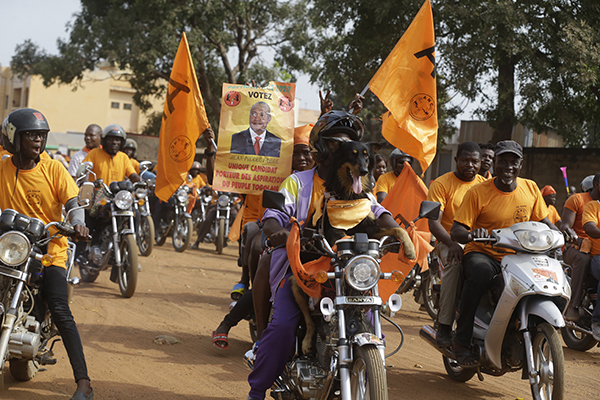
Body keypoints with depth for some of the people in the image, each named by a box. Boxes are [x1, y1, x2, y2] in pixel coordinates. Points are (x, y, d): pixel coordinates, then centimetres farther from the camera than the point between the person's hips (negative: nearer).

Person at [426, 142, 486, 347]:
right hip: (449, 241, -4)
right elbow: (433, 222, -9)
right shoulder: (441, 184, 0)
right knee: (455, 263, -37)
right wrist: (451, 244, -27)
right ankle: (444, 326, -31)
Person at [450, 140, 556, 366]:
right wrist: (471, 234, -34)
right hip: (482, 254, -5)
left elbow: (543, 222, 16)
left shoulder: (531, 189, 6)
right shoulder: (478, 193, -7)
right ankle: (462, 341, -28)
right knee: (480, 272, -38)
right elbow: (455, 231, -11)